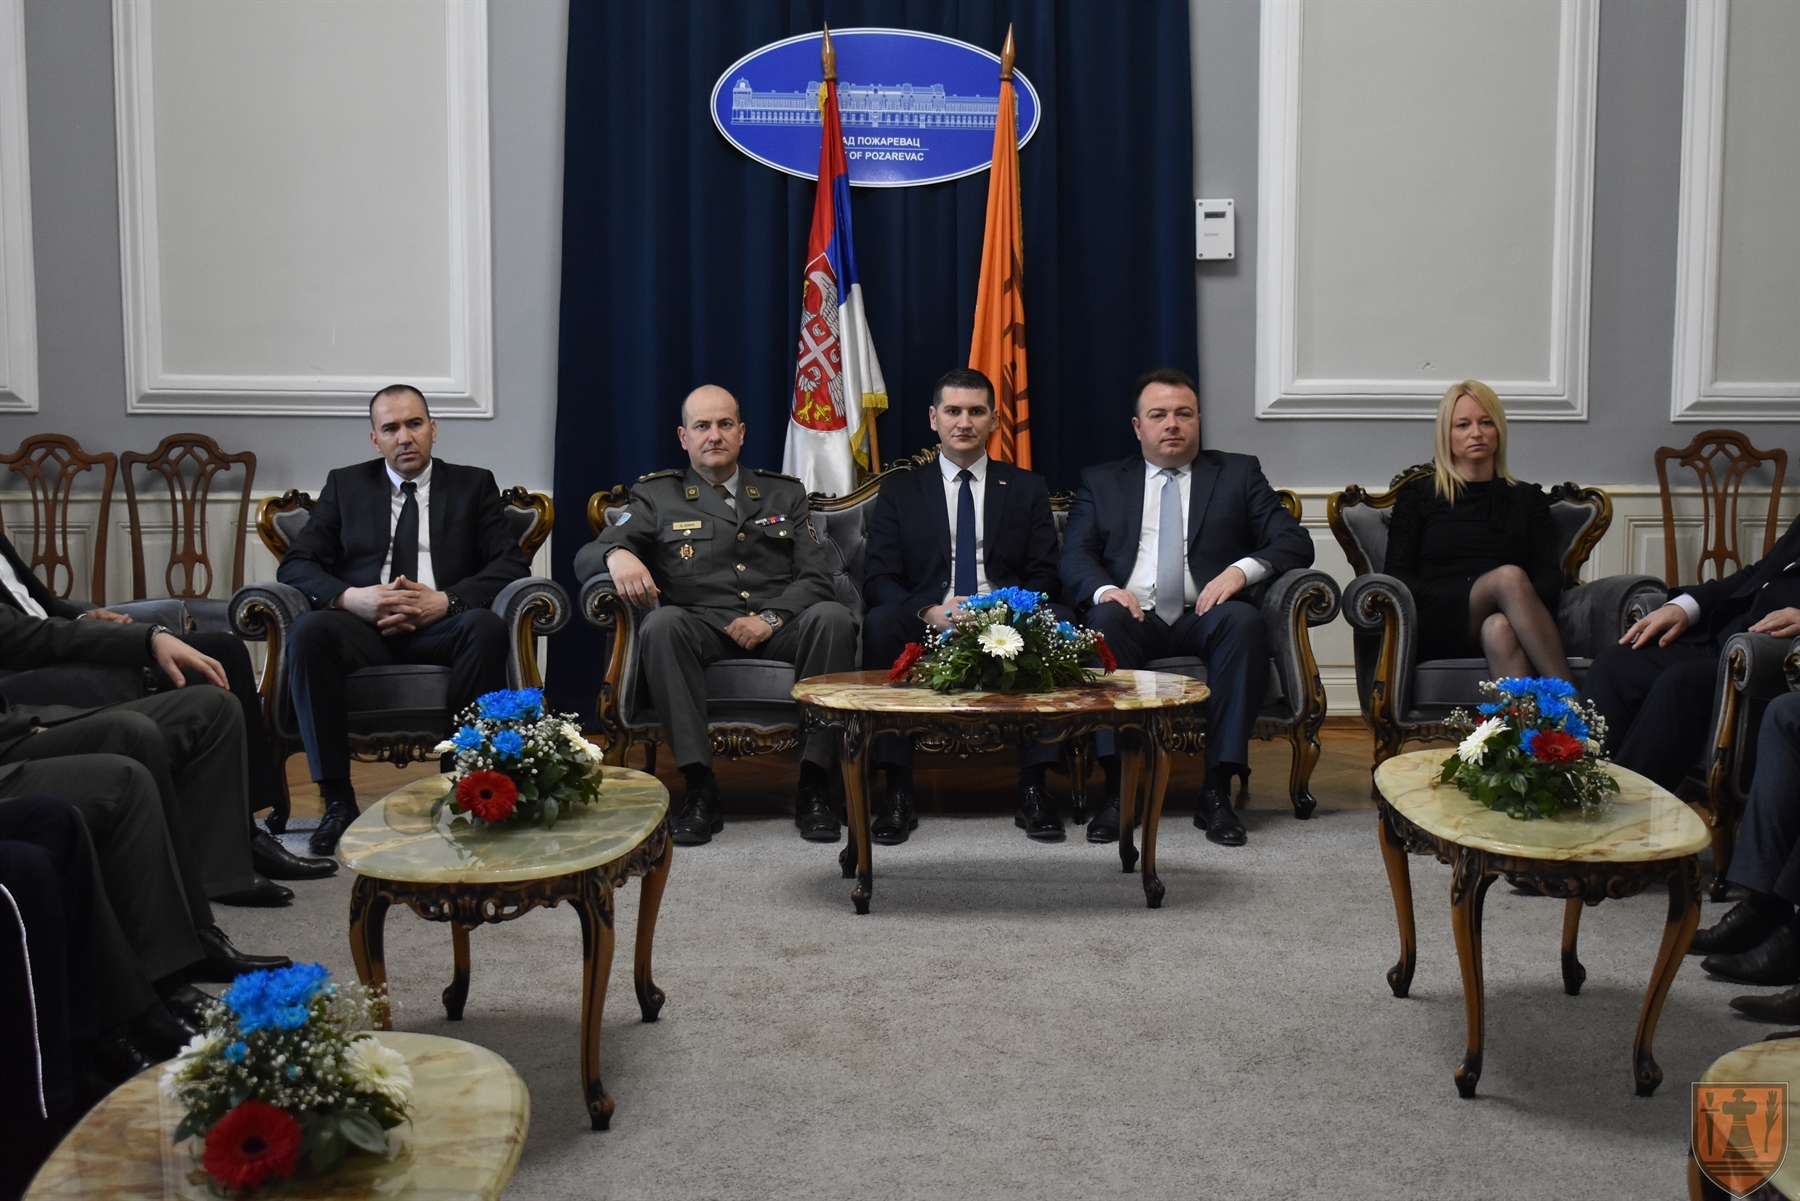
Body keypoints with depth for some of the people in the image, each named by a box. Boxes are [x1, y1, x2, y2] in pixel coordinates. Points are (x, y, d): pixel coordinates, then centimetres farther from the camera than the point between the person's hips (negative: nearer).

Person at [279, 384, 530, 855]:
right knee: (308, 631, -32)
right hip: (363, 629, 1)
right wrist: (349, 597, -12)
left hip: (441, 629, -1)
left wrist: (446, 601, -14)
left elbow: (512, 566, 4)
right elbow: (295, 565, 10)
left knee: (487, 627, -34)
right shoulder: (345, 485, 19)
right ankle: (337, 798, -25)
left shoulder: (474, 485, 16)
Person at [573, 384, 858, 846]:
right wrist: (617, 555, -21)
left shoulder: (784, 493, 21)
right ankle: (701, 791, -33)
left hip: (779, 630, 1)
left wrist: (770, 618, -9)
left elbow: (816, 577, 11)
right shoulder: (656, 497, 17)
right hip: (702, 628, -1)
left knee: (833, 617, -30)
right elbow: (586, 557, 6)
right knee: (663, 624, -35)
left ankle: (814, 787, -27)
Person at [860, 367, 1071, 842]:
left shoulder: (1027, 488, 18)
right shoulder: (900, 491, 16)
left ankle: (1032, 786, -26)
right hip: (927, 626, 0)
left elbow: (1045, 575, 7)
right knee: (879, 624, -34)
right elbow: (878, 578, 5)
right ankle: (897, 789, -28)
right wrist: (927, 612, -16)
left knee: (1060, 621, -32)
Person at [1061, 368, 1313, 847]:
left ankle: (1217, 791, -32)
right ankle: (1117, 788, -33)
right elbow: (1075, 556, 7)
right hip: (1134, 616, 0)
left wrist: (1242, 569, -13)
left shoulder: (1239, 474, 18)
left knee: (1244, 621, -34)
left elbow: (1295, 542, 8)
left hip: (1204, 616, 0)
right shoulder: (1101, 482, 20)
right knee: (1104, 620, -34)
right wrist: (1105, 589, -16)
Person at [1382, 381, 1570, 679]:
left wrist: (1523, 604, -12)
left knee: (1498, 628, -38)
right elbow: (1397, 577, 9)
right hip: (1436, 626, -2)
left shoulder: (1527, 497, 26)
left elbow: (1551, 576, 14)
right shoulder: (1417, 494, 21)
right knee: (1509, 576, -34)